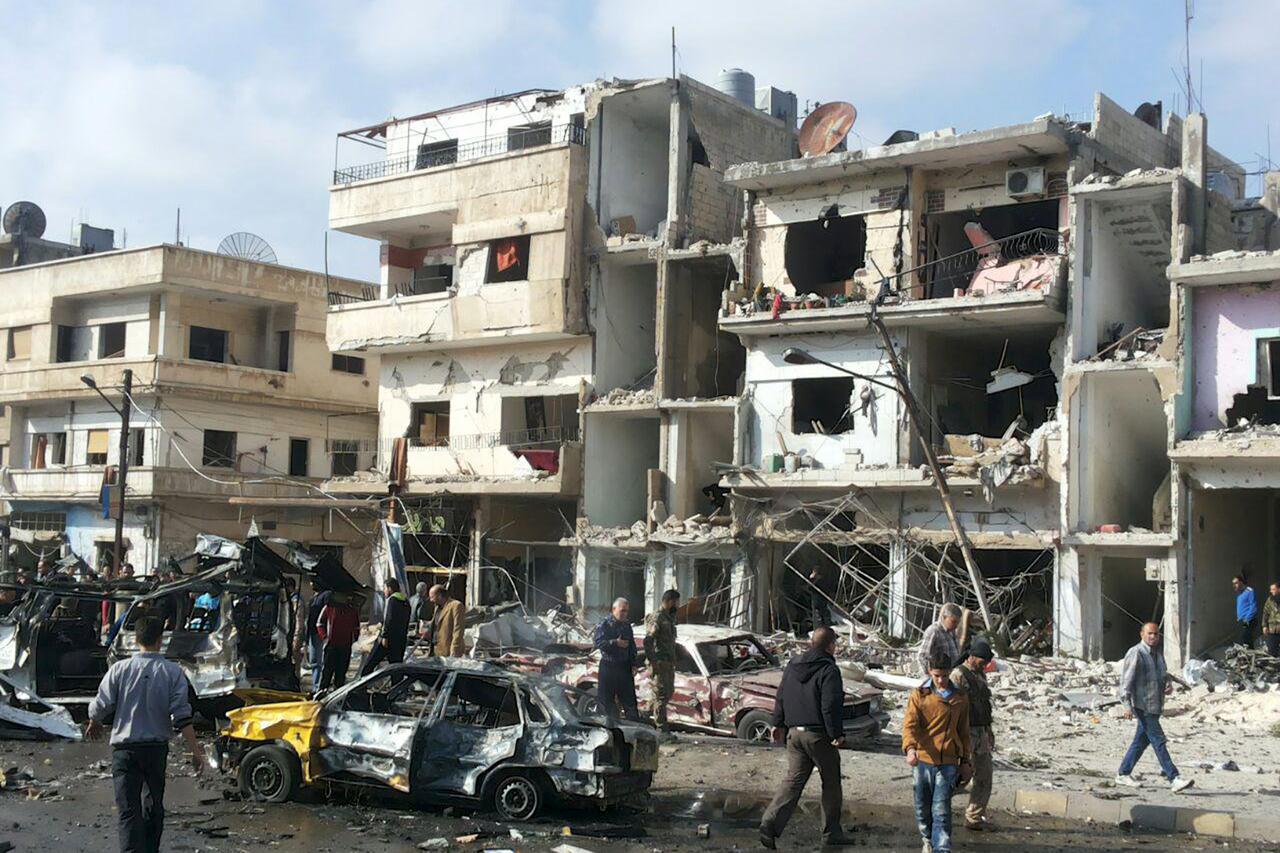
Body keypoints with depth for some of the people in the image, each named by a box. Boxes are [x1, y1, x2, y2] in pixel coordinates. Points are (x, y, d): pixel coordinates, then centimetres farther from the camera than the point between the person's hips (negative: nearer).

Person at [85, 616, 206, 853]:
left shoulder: (120, 669, -5)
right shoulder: (172, 672, -6)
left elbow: (100, 708, -2)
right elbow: (182, 717, -11)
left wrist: (93, 725, 21)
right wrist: (195, 751, -6)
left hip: (124, 748, -1)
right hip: (157, 748, 1)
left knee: (128, 809, -3)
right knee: (154, 806, 19)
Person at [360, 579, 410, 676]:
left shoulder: (392, 600, -9)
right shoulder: (406, 602, 15)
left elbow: (389, 620, -19)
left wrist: (384, 636, -19)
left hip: (389, 639, -7)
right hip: (401, 640, 8)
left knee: (368, 666, 0)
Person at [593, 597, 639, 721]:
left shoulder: (627, 625, 10)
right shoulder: (604, 625, -7)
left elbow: (632, 646, 15)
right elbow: (598, 642, -19)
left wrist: (633, 664, 7)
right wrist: (615, 643, -25)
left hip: (625, 667, 5)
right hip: (608, 666, -5)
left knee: (629, 698, 7)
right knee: (606, 699, 3)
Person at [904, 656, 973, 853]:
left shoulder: (960, 698, 7)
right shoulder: (919, 695, 0)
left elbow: (963, 732, 16)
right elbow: (910, 724, -11)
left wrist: (966, 761, 15)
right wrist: (910, 748, -28)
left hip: (948, 763, 0)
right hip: (922, 760, 0)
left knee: (941, 810, -8)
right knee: (923, 807, 13)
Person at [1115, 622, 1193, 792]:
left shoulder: (1158, 653, 16)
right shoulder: (1135, 653, -11)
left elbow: (1164, 675, 29)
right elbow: (1126, 679, -15)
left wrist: (1168, 686, 5)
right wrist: (1127, 705, -21)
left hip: (1155, 705, 9)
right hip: (1142, 705, -9)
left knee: (1141, 741, 13)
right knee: (1158, 741, -10)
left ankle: (1123, 774, 22)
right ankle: (1174, 779, -11)